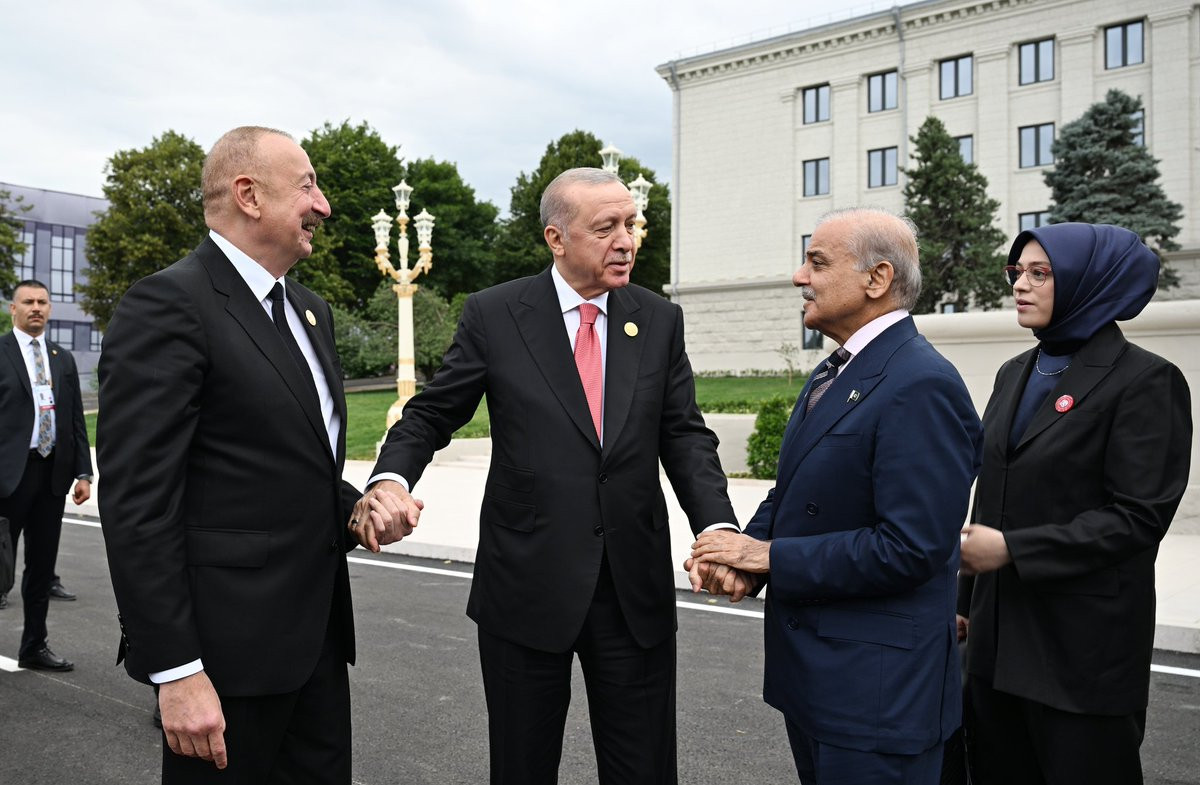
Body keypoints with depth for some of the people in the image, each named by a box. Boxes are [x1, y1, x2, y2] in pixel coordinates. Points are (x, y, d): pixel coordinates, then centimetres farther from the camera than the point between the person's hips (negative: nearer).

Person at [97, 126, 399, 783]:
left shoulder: (309, 309, 12)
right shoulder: (167, 305, -14)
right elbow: (136, 505, -18)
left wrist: (357, 508, 2)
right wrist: (176, 672, -18)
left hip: (317, 631, 8)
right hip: (230, 649, -8)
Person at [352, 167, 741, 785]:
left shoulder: (660, 321, 4)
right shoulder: (494, 315, -3)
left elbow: (684, 434, 3)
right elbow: (431, 415, 1)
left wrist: (717, 525, -14)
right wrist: (391, 479, -20)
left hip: (637, 588, 2)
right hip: (527, 585, -1)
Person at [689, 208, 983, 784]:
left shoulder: (922, 386, -20)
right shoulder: (832, 374, 10)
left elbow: (909, 548, -25)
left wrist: (771, 557, -18)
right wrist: (742, 546, -6)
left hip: (876, 690, -9)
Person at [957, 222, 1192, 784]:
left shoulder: (1145, 379, -10)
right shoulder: (1014, 374, 10)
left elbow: (1139, 517, -15)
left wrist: (1012, 549, -19)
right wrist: (967, 601, 14)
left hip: (1084, 643, -6)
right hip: (998, 634, 6)